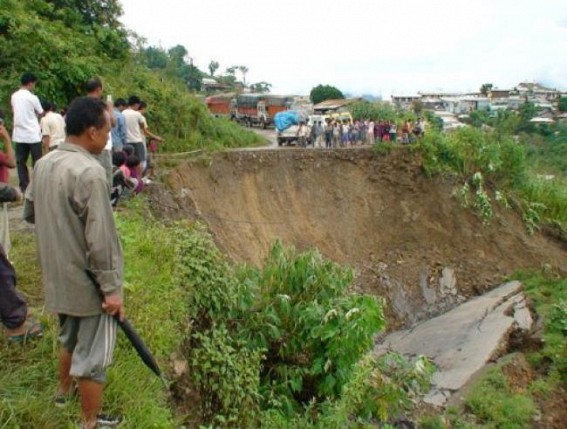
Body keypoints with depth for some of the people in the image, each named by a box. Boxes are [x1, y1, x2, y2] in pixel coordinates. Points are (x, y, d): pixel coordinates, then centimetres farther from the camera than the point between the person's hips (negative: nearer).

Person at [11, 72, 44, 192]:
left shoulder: (14, 96, 6)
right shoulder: (32, 97, -11)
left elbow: (14, 111, 18)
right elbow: (41, 113, -1)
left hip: (19, 134, 5)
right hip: (32, 135, -5)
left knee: (21, 162, 8)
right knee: (37, 162, 3)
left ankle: (24, 186, 9)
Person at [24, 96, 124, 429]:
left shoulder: (44, 164, 0)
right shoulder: (89, 172, -26)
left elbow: (30, 213, 15)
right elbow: (101, 240, -25)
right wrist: (112, 288, -18)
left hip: (59, 276, 8)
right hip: (88, 281, -8)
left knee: (70, 337, 30)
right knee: (94, 354, 9)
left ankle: (65, 388, 53)